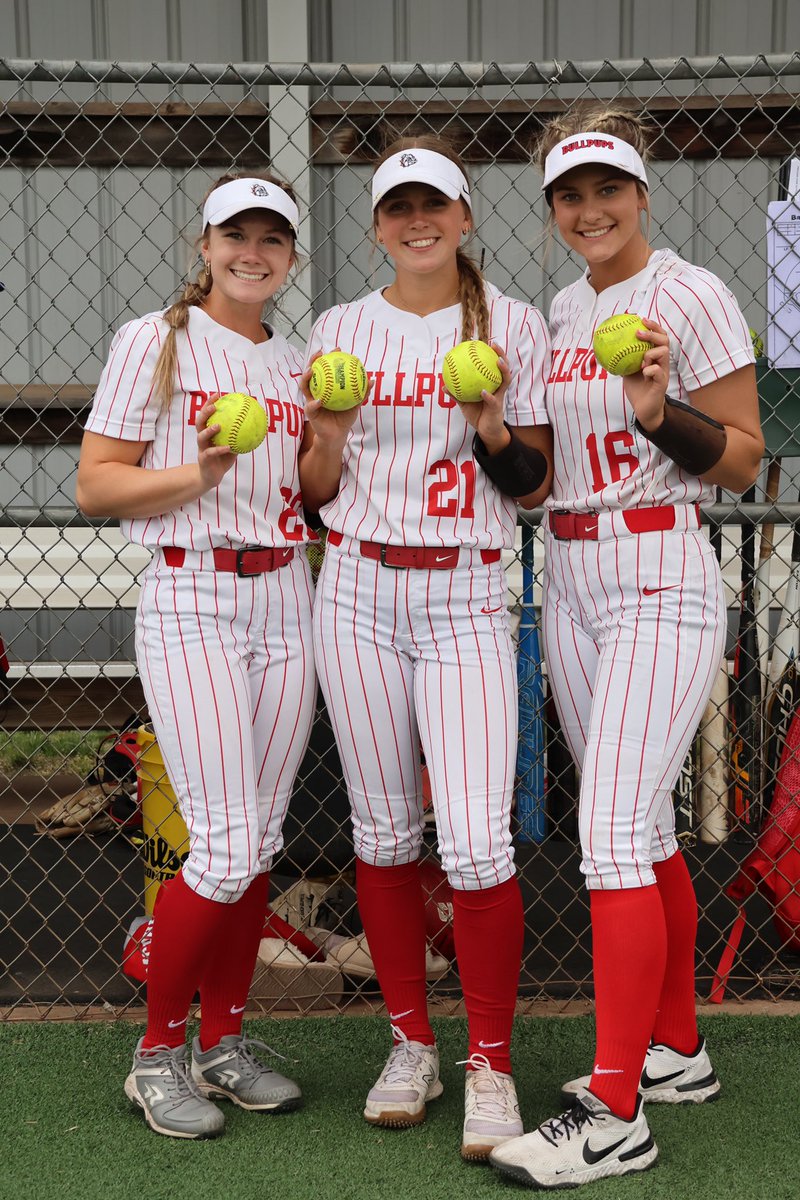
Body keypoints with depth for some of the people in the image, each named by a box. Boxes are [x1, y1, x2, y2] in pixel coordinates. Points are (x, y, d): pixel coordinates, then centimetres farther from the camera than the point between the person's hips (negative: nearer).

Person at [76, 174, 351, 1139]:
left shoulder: (297, 364, 16)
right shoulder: (154, 341, 0)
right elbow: (95, 486, -6)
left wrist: (330, 428, 0)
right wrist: (199, 473, -20)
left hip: (284, 603, 6)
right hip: (189, 604, -6)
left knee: (261, 840, 8)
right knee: (225, 850, -10)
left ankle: (222, 1041, 23)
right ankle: (156, 1052, 10)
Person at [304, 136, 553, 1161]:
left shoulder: (514, 326, 6)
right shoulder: (339, 330, 10)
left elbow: (533, 485, 6)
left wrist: (491, 429, -12)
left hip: (467, 596, -2)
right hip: (357, 592, 2)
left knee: (476, 844, -11)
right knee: (383, 830, 7)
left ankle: (490, 1065, 7)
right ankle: (412, 1045, 23)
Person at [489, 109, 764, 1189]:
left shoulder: (692, 295, -6)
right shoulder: (562, 311, 15)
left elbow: (744, 458, -7)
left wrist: (659, 413, -23)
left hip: (662, 578, -8)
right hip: (570, 575, 8)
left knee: (612, 836, -13)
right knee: (641, 828, 13)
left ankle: (616, 1115, -6)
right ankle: (676, 1050, 27)